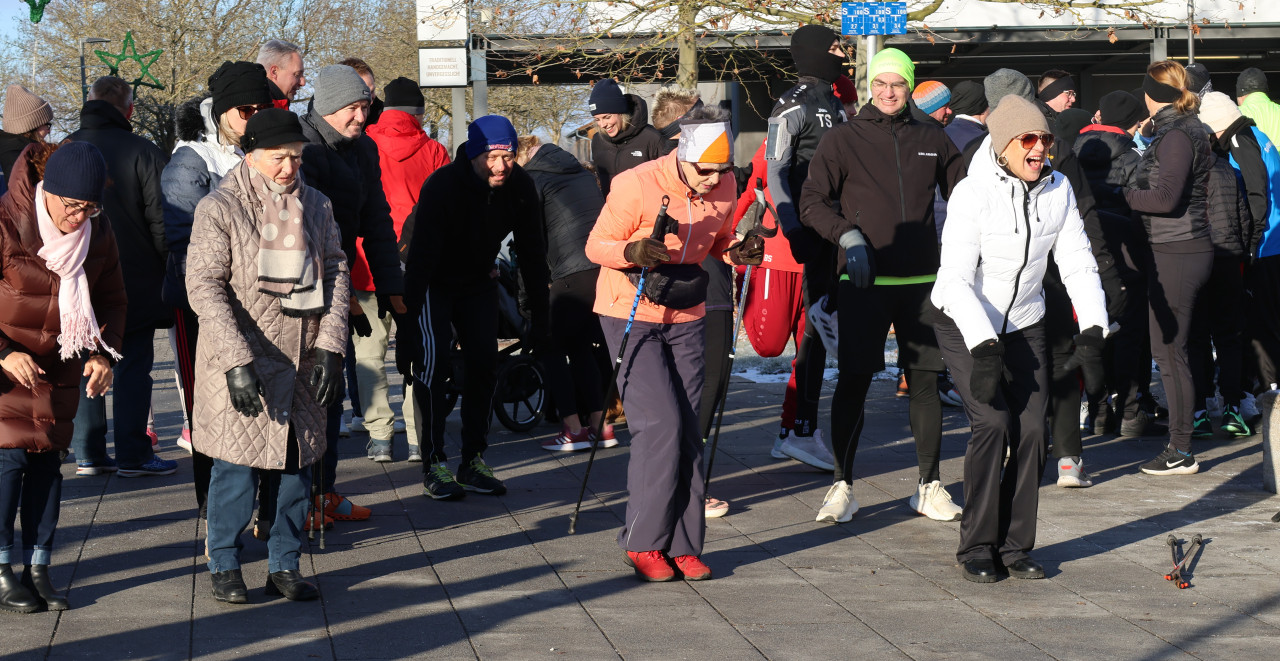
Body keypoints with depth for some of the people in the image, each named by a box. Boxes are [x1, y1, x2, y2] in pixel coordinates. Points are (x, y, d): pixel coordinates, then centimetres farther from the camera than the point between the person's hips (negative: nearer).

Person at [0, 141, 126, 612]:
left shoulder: (98, 231, -1)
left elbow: (111, 298, 9)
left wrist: (103, 353, -5)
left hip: (58, 368, 5)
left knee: (47, 460, 6)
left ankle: (38, 569, 14)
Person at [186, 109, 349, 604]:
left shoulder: (314, 205, 9)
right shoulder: (219, 209, -7)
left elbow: (335, 272, 9)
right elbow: (203, 286, -12)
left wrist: (330, 347, -2)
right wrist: (237, 359, -20)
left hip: (302, 361, 5)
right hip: (240, 361, -5)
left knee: (297, 464, 7)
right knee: (237, 464, -1)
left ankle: (285, 566, 19)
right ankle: (224, 566, 15)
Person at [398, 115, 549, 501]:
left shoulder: (520, 187, -17)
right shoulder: (441, 186, -31)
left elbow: (532, 253, -6)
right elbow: (421, 256, -35)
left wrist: (539, 317, -6)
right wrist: (406, 328, -38)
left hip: (478, 281, 5)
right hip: (432, 282, -5)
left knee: (484, 364, -2)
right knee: (433, 361, -16)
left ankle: (473, 461, 7)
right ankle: (434, 466, -10)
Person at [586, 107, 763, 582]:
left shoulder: (724, 187, -4)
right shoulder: (637, 185, -21)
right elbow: (596, 246, -12)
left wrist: (738, 254, -10)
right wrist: (633, 251, -32)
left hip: (686, 318, 5)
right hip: (631, 316, -5)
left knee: (688, 432, 2)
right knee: (660, 424, -14)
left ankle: (682, 546, 10)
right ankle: (642, 543, -2)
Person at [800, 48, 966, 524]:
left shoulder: (933, 141, 10)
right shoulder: (844, 139, 1)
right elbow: (812, 202, -2)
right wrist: (847, 234, -17)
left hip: (922, 281, 3)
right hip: (864, 281, -3)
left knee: (926, 380, 5)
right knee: (853, 379, -4)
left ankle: (930, 485, 16)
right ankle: (842, 485, 5)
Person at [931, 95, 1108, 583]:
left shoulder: (1057, 189, -6)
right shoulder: (973, 193, -21)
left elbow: (1078, 263, 0)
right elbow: (956, 279, -25)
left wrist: (1092, 333, -10)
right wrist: (983, 347, -32)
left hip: (1024, 326, 5)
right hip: (966, 326, -5)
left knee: (1033, 429, -6)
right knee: (993, 422, -18)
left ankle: (1015, 545, 8)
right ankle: (976, 547, -5)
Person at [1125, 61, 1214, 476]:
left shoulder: (1176, 136, -15)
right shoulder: (1189, 129, 16)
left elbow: (1167, 198, -22)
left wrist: (1123, 196, -11)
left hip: (1176, 254, -10)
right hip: (1183, 250, 10)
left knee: (1169, 352, -5)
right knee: (1169, 350, 14)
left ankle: (1181, 452, -1)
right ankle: (1179, 443, 19)